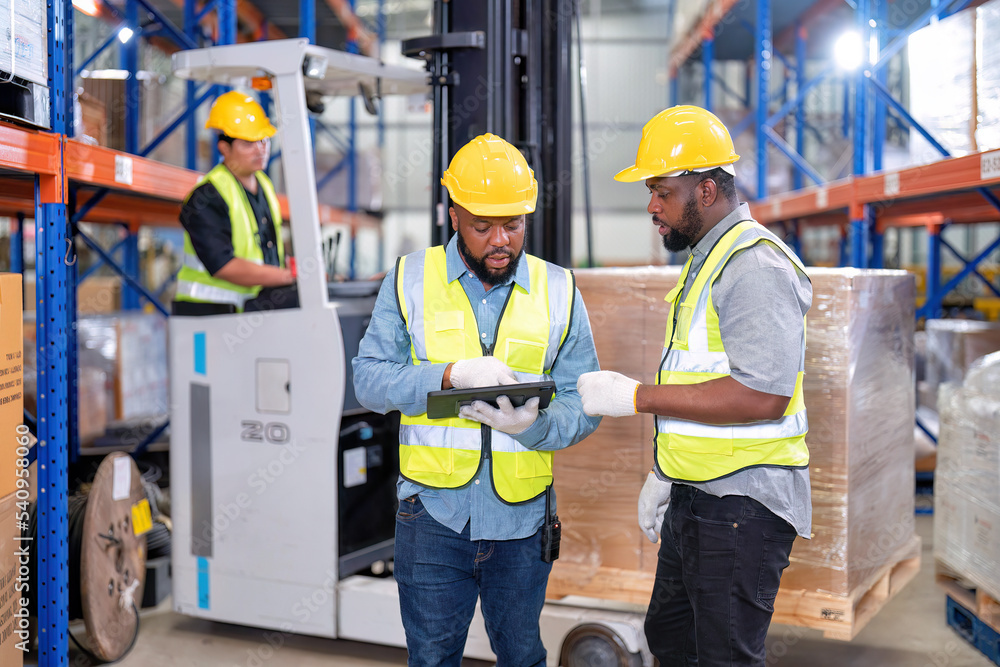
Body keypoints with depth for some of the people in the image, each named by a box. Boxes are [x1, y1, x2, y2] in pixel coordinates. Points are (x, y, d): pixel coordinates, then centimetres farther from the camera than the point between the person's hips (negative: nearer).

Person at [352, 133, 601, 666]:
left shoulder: (559, 292, 3)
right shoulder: (410, 280, 2)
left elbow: (583, 406, 0)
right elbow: (369, 379, -5)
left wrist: (534, 425, -21)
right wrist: (451, 374, -20)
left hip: (520, 516, 1)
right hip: (433, 513, -1)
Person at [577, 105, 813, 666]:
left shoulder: (755, 265, -18)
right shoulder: (705, 260, 15)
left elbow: (761, 395, -27)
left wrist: (636, 397, -22)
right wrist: (665, 473, 20)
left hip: (741, 504, -10)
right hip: (695, 496, 11)